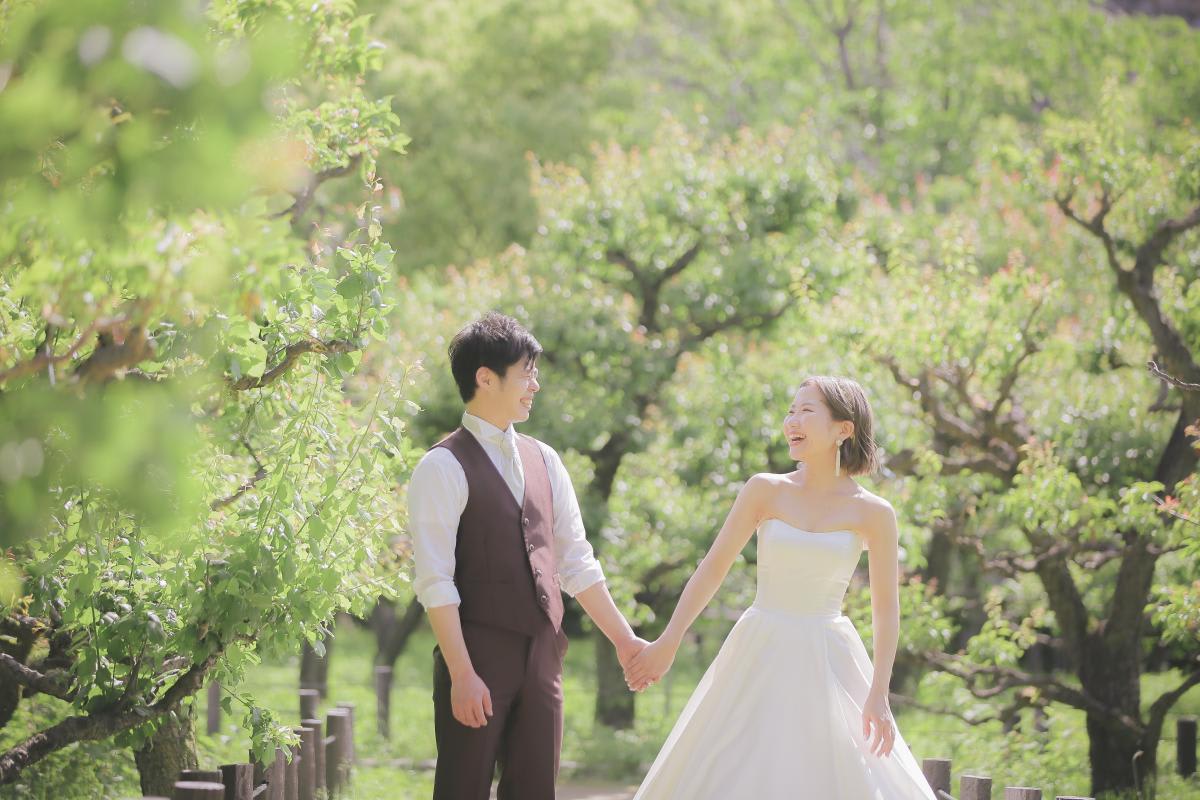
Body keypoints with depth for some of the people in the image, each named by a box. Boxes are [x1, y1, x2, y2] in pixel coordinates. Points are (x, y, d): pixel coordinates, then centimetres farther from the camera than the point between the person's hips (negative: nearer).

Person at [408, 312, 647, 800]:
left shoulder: (543, 461, 14)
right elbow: (434, 581, -13)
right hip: (479, 657, -6)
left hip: (542, 656, 6)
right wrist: (461, 674, -18)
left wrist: (623, 640, 14)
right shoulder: (444, 467, -7)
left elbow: (576, 563, 18)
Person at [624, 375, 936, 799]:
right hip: (760, 658, 1)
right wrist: (667, 644, -3)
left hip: (827, 665, -1)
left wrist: (878, 695, -8)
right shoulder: (765, 491, -1)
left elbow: (886, 609, -2)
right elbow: (712, 569, 1)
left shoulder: (872, 513, -3)